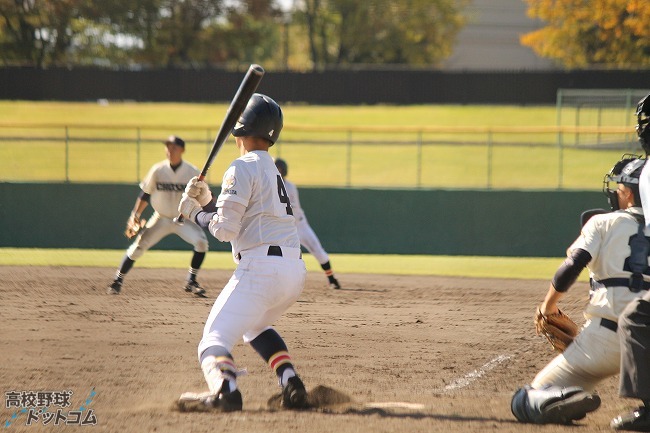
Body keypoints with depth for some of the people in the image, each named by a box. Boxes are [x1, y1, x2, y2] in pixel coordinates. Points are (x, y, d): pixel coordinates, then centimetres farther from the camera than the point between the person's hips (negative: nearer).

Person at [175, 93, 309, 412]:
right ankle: (292, 387, 16)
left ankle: (225, 390, -41)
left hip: (260, 268, -9)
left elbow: (226, 229, -12)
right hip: (295, 270, 9)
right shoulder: (273, 171, 23)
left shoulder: (243, 169, -6)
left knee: (215, 337, -12)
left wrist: (196, 213, 5)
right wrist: (206, 201, 15)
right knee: (255, 324, 33)